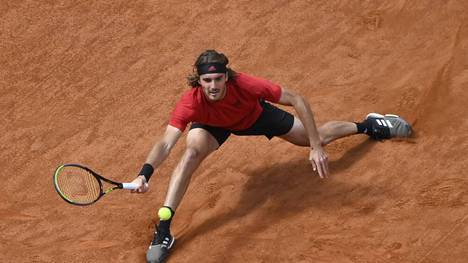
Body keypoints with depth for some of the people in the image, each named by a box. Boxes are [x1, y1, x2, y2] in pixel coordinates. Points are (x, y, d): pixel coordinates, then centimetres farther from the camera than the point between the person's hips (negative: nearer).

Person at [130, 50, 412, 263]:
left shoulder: (246, 84, -43)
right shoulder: (191, 102, -42)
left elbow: (297, 99, -33)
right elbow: (166, 144, -49)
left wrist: (316, 147, -34)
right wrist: (145, 173, -68)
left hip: (255, 116, 0)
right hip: (213, 125, 0)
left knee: (317, 137, 12)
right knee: (192, 152, -31)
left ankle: (368, 125, 45)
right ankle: (163, 231, -22)